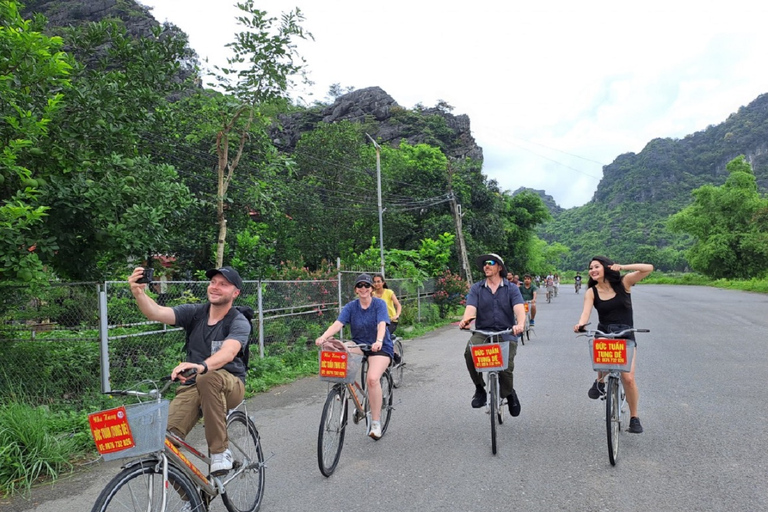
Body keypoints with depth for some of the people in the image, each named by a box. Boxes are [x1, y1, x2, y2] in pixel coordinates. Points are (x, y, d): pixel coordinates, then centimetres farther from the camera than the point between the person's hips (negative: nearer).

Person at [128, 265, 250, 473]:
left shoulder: (239, 322, -10)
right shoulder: (194, 312, 1)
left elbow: (228, 352, -31)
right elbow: (157, 313, -15)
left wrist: (202, 366, -52)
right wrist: (138, 293, -37)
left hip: (229, 386, -3)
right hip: (192, 387, 3)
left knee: (208, 378, -39)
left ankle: (220, 451, -24)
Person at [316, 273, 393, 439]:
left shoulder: (379, 304, -8)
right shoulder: (351, 306, -2)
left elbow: (382, 324, -23)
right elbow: (338, 323, -16)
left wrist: (379, 341, -44)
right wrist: (323, 336, -35)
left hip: (380, 347, -3)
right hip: (359, 345, 3)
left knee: (372, 379, -27)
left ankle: (376, 422, -12)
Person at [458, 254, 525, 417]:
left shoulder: (511, 288, 4)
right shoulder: (476, 288, 7)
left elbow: (519, 309, -12)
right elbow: (471, 308, -10)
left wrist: (520, 324, -35)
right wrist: (465, 320, -34)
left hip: (506, 333, -1)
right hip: (482, 332, 1)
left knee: (506, 366, -20)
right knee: (470, 352, -30)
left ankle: (509, 394, 17)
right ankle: (479, 388, -6)